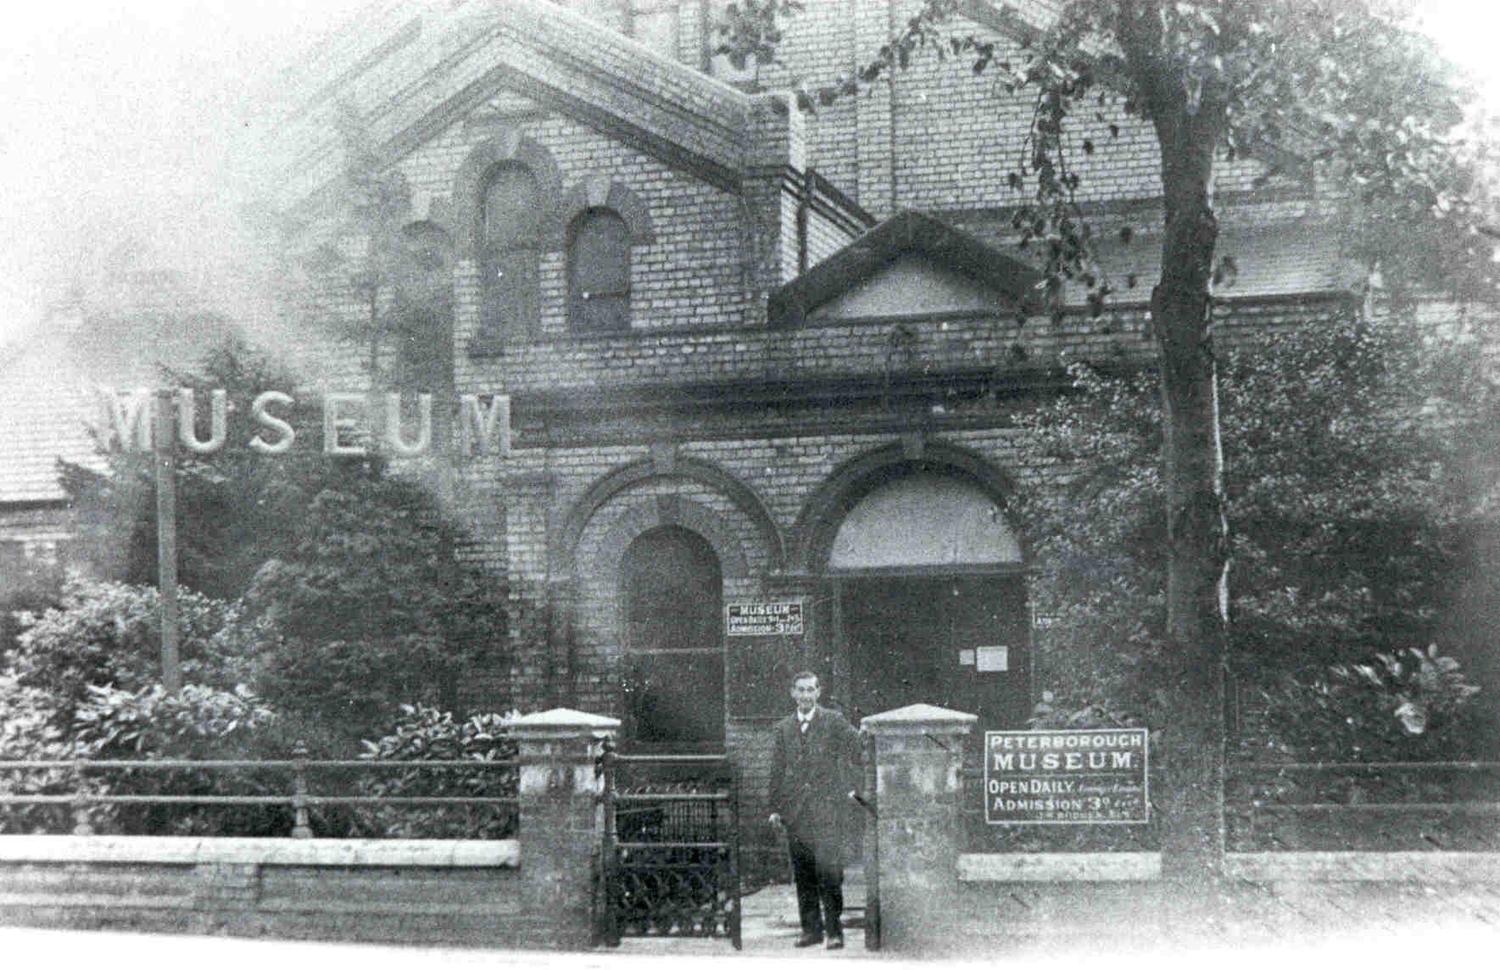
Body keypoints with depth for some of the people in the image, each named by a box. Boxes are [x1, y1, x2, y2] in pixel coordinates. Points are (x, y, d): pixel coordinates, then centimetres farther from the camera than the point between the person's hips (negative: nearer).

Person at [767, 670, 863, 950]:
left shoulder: (833, 721, 1)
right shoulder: (783, 727, 13)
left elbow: (858, 749, 2)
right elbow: (777, 770, 15)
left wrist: (854, 786, -2)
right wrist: (775, 808, 11)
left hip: (827, 804, -4)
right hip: (795, 809, 4)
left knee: (828, 869, -12)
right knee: (802, 873, 5)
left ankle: (834, 930, -6)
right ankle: (811, 929, 12)